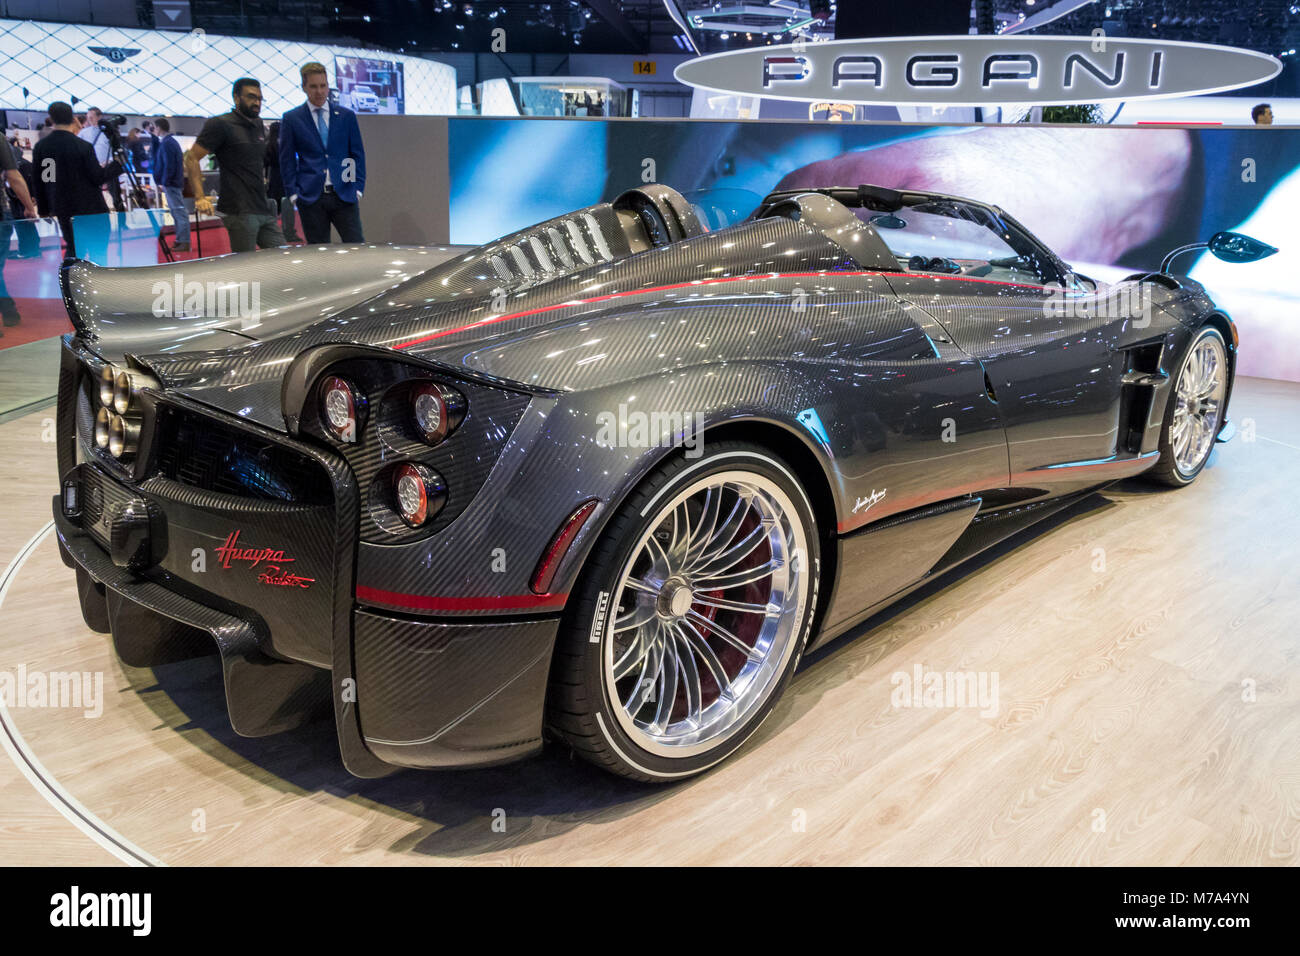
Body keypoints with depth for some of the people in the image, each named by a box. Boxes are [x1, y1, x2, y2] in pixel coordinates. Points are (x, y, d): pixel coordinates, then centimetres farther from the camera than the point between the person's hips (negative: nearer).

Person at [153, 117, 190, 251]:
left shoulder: (166, 144, -14)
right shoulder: (173, 141, 15)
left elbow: (168, 166, -20)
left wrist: (164, 183, -16)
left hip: (171, 184, -10)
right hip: (176, 182, 10)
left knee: (179, 212, -8)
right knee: (176, 212, 13)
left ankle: (185, 242, -8)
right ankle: (180, 240, 19)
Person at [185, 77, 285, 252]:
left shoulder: (258, 125, 17)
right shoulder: (221, 124, -5)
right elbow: (192, 158, -9)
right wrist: (200, 197, -19)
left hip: (264, 209, 8)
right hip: (240, 211, -8)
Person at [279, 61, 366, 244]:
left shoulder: (347, 116, 10)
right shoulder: (291, 119, 6)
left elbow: (358, 154, 12)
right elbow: (287, 160, 7)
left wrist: (358, 189, 2)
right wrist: (293, 193, -2)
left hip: (343, 194, 1)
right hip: (311, 197, -1)